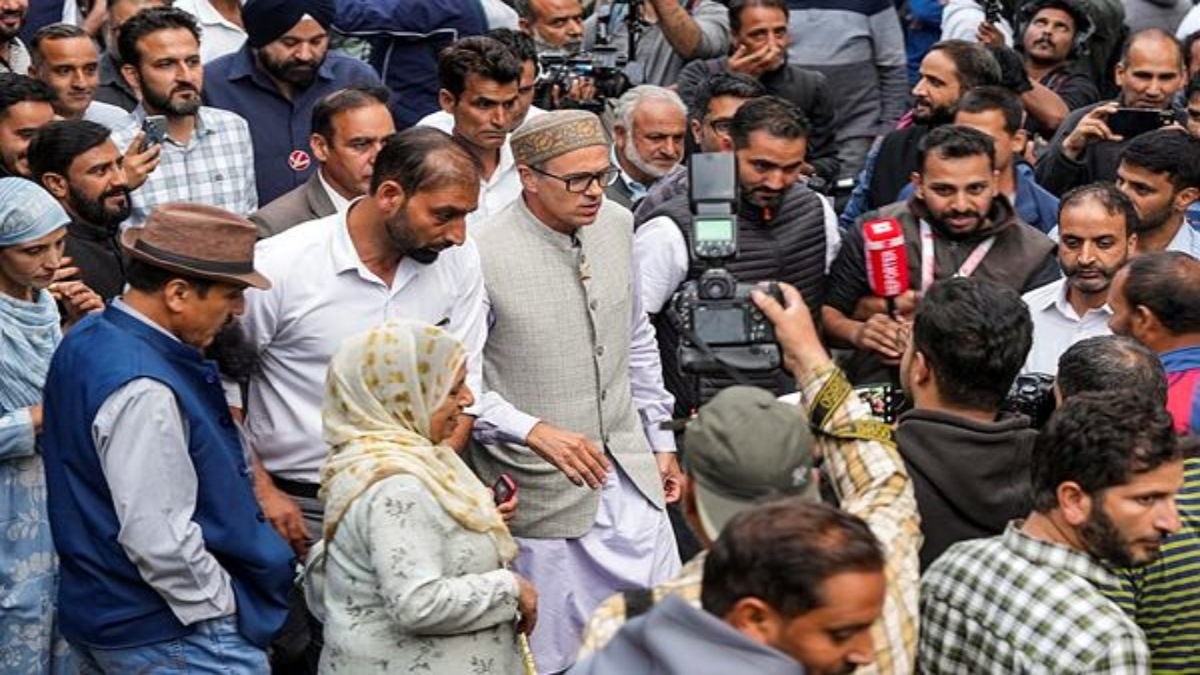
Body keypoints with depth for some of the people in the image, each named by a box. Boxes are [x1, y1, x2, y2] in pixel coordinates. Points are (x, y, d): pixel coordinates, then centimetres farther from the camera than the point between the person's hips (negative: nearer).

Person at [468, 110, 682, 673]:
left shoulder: (616, 225, 2)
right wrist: (535, 431, -24)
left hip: (629, 473, 6)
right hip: (542, 489, -5)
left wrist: (660, 440, 18)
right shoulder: (483, 256, -19)